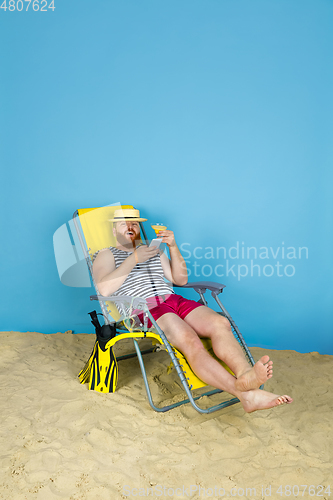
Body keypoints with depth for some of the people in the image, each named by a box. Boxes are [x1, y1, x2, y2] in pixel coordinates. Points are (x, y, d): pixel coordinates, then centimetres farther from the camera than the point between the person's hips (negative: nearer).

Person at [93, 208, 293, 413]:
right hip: (142, 309, -5)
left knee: (220, 323, -27)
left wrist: (173, 247, 7)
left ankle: (245, 373, -51)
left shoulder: (154, 251, 31)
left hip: (172, 299, 6)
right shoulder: (107, 255, 16)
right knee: (190, 341, -35)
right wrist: (134, 259, -8)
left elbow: (181, 279, 22)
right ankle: (245, 393, -50)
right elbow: (104, 289, -5)